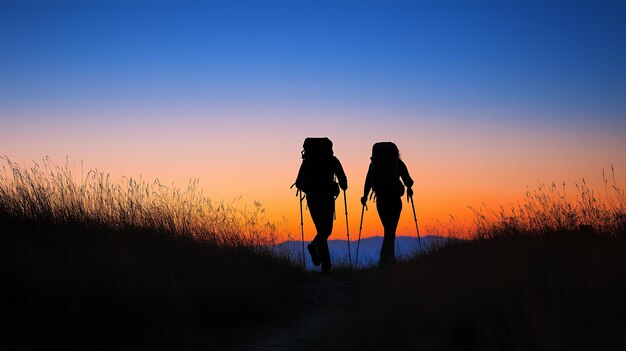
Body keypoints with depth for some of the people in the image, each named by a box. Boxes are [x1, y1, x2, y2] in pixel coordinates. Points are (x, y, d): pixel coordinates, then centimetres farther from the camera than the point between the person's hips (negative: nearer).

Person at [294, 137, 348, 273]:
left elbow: (298, 183, 11)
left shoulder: (307, 161, 12)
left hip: (311, 198, 3)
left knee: (321, 229, 12)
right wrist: (343, 186, 17)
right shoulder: (332, 160, 4)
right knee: (327, 229, 4)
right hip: (327, 197, -3)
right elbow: (342, 178, -4)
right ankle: (315, 245, -28)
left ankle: (326, 264, 4)